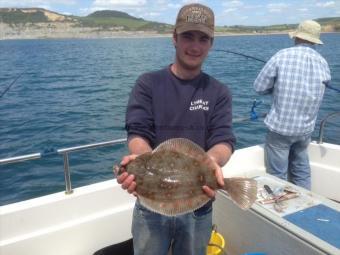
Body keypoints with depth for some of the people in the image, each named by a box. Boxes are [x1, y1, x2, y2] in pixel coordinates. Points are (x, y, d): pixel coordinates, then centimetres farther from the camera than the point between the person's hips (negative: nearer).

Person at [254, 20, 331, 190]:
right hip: (306, 128, 5)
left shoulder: (282, 56, -11)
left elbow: (259, 87, -8)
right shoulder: (323, 63, 2)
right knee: (301, 170, 21)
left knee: (277, 174, 7)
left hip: (280, 126, -5)